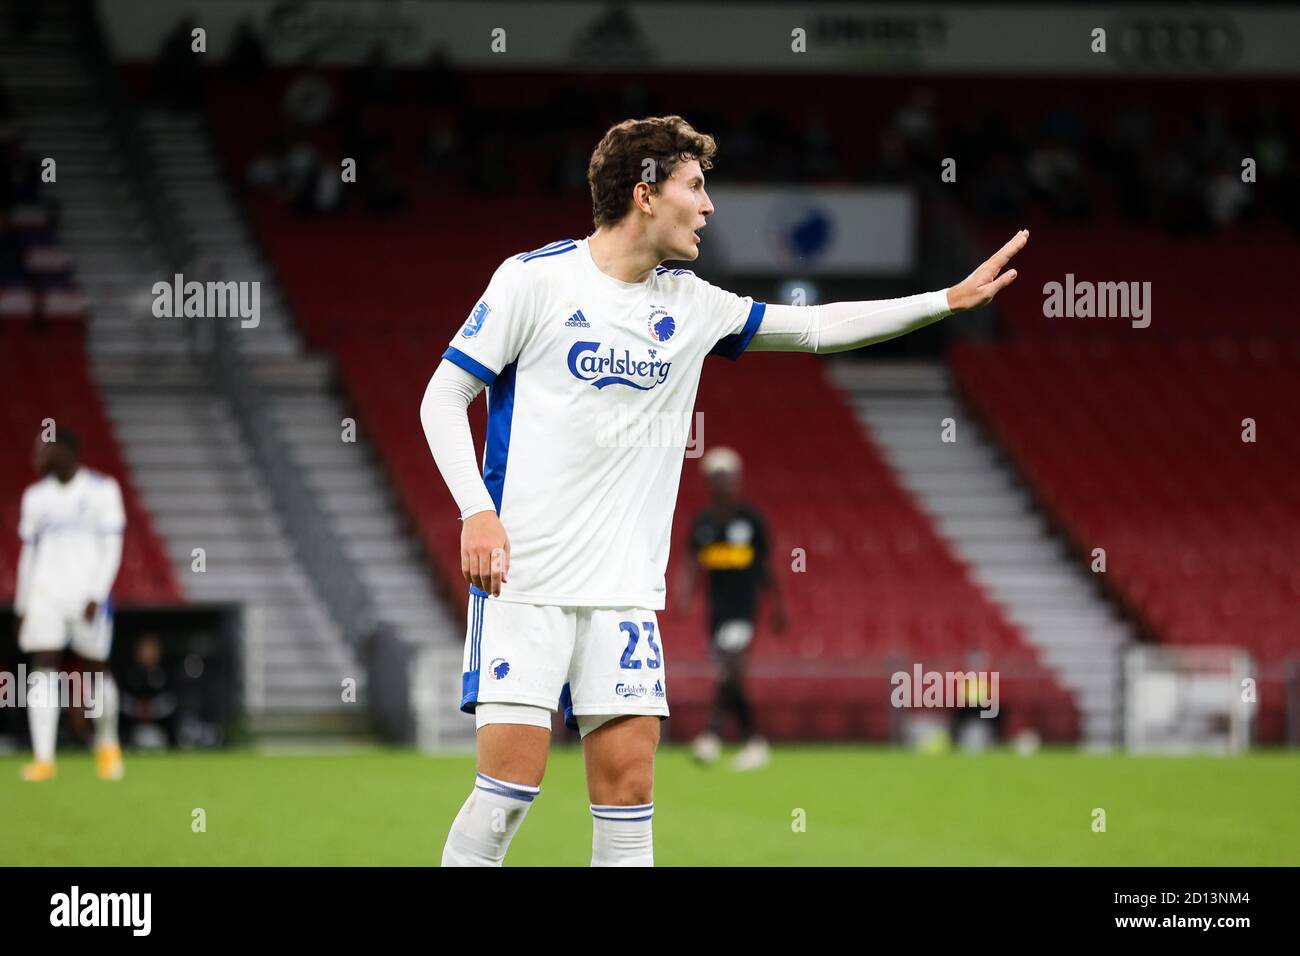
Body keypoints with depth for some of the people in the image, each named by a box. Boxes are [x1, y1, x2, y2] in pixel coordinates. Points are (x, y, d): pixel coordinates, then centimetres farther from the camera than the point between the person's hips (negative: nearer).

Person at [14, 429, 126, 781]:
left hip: (87, 594, -3)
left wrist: (97, 596, -13)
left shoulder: (102, 491, -3)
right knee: (42, 672, -9)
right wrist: (22, 607, 12)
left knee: (97, 669, 5)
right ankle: (43, 758, -13)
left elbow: (112, 547, -4)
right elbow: (28, 552, 15)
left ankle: (107, 744, 28)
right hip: (45, 595, 3)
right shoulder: (36, 497, 10)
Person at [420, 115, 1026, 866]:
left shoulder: (690, 304, 11)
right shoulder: (536, 279, -5)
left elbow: (817, 327, 20)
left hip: (626, 591, 5)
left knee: (629, 781, 0)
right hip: (524, 576, -5)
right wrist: (478, 512, -14)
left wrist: (948, 300, 15)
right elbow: (444, 398, -2)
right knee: (513, 779, -13)